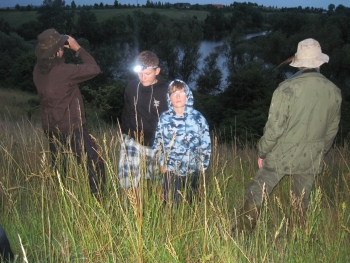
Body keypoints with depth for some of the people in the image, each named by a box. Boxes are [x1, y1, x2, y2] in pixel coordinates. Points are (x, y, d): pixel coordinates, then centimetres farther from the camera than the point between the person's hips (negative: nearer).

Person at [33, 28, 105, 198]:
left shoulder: (38, 70, 0)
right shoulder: (63, 71, -24)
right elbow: (94, 68, -16)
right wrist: (78, 48, -8)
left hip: (50, 128, 8)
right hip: (70, 128, -8)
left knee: (57, 167, 20)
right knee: (95, 164, -2)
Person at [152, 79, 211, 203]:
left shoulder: (198, 118, -4)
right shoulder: (164, 118, -2)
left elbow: (206, 143, 0)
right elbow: (157, 142, 5)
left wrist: (203, 164, 0)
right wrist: (161, 163, 1)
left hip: (192, 169, 0)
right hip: (171, 169, 0)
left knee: (191, 202, 13)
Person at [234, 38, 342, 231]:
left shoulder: (287, 89, -19)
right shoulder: (334, 92, -4)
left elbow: (274, 128, -16)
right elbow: (332, 130, 7)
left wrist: (262, 152, -1)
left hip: (280, 157, -4)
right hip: (310, 159, 4)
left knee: (255, 195, 8)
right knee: (301, 201, 17)